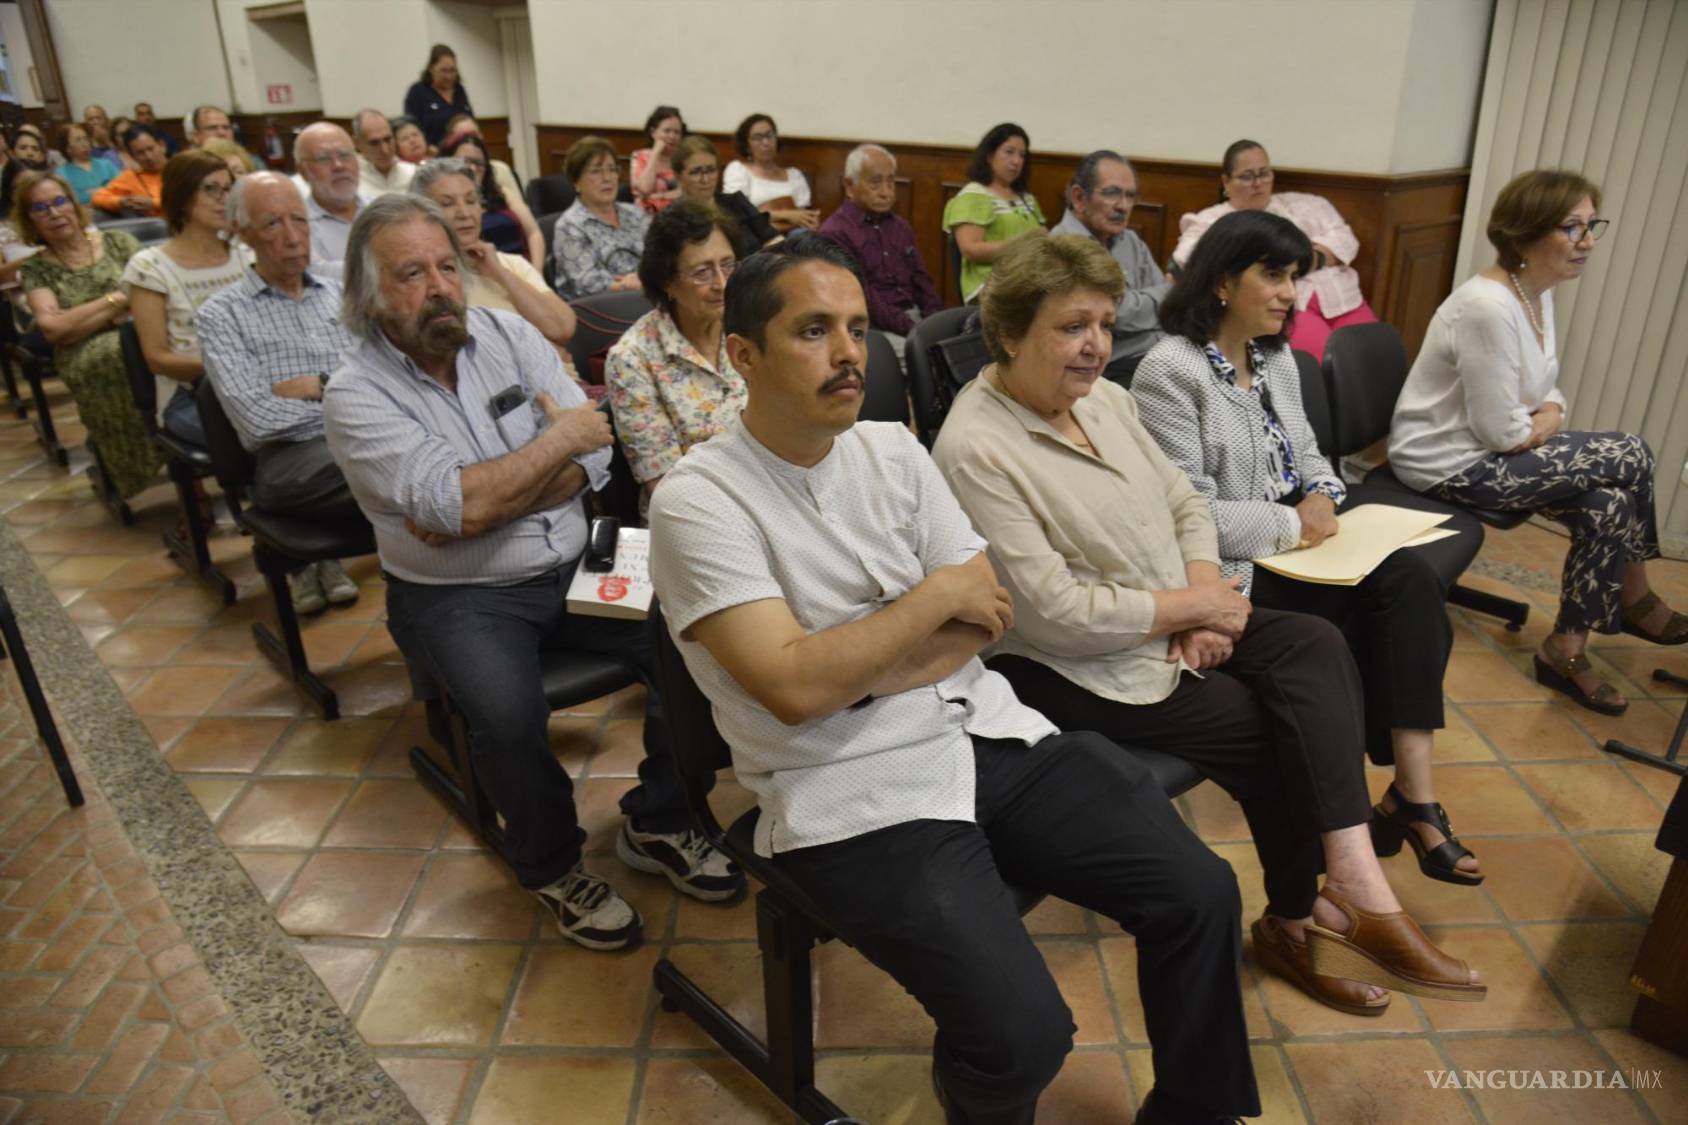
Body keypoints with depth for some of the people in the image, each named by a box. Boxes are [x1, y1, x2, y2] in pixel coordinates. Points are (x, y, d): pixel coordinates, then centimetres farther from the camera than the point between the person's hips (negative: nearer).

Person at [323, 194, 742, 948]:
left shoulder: (508, 334, 3)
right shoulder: (356, 395, -8)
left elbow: (593, 461, -6)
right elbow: (462, 503, -22)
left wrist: (478, 506, -17)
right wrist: (561, 437, -11)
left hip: (572, 563, 4)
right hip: (456, 595, -3)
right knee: (507, 712, -31)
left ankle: (656, 823, 7)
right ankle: (552, 865, 1)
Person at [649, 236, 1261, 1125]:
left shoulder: (893, 449, 7)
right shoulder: (698, 501, -11)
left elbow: (983, 616, 2)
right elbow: (795, 689, -20)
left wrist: (845, 675, -13)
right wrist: (936, 594, -10)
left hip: (986, 732, 6)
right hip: (856, 794, -5)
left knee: (1199, 894, -3)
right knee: (1021, 1037, -21)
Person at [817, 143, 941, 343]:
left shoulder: (901, 227, 21)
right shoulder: (835, 233, -4)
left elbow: (922, 281, 19)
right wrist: (912, 330, -19)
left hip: (916, 316, 7)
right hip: (873, 327, -7)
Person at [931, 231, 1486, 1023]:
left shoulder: (1102, 395, 6)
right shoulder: (975, 451, -21)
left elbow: (1184, 502, 13)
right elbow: (1058, 612, -24)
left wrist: (1205, 590, -7)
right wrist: (1195, 606, -14)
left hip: (1173, 626, 8)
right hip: (1076, 671, -7)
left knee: (1316, 646, -14)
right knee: (1271, 729, -12)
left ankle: (1349, 883, -14)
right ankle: (1296, 919, 13)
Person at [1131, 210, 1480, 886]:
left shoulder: (1277, 359, 14)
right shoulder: (1170, 372, -14)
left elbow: (1307, 453, 22)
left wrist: (1322, 499, -2)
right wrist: (1293, 526, -16)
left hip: (1294, 546, 8)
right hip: (1228, 571, -8)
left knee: (1409, 579, -16)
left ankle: (1413, 793, -15)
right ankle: (1410, 798, -1)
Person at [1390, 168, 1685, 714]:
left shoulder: (1538, 292, 5)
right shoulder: (1489, 307, -25)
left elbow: (1545, 388, 17)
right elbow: (1501, 434, -23)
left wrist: (1549, 416, -5)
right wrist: (1542, 426, -2)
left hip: (1487, 450, 9)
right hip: (1448, 463, -9)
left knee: (1609, 508, -5)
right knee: (1629, 457, -10)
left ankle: (1566, 651, 13)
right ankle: (1635, 600, 12)